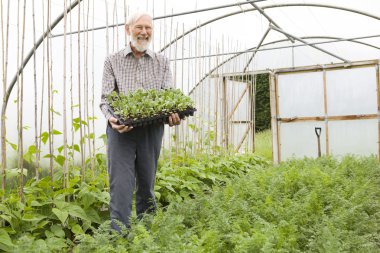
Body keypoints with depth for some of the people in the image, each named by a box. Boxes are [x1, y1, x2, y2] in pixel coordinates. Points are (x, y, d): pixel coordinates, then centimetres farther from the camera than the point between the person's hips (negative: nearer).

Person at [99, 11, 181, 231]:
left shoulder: (162, 62, 11)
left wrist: (174, 115, -21)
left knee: (147, 186, 11)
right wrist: (111, 118, -22)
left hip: (152, 129, 2)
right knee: (120, 186, -8)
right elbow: (106, 97, 0)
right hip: (121, 130, -1)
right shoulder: (113, 61, 7)